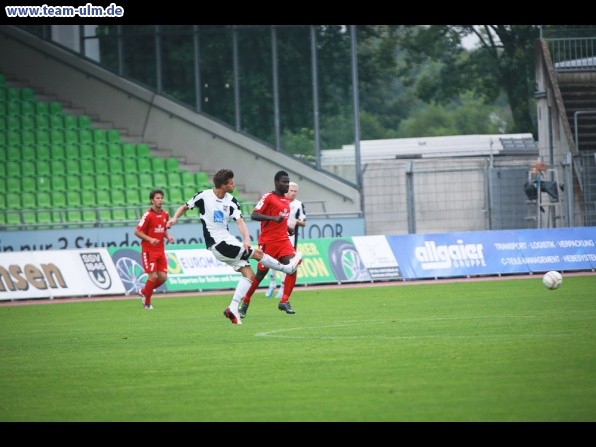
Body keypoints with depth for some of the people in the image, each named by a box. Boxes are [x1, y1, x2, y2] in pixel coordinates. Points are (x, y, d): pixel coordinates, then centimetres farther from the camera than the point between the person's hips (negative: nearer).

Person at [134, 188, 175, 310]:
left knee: (163, 276, -1)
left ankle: (144, 292, 24)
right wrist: (150, 239, -23)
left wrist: (168, 236, 2)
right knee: (153, 276, -10)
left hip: (160, 250, 6)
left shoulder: (165, 214, 8)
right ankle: (147, 302, 9)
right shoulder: (148, 215, -12)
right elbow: (137, 232, -11)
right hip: (149, 250, -6)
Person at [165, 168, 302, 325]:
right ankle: (287, 268, 13)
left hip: (229, 242, 6)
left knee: (249, 274, -2)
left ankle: (233, 308, -3)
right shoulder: (203, 196, -9)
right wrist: (175, 218, -11)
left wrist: (246, 238, -27)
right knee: (257, 253, -8)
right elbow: (185, 207, 7)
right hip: (217, 244, -6)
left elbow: (240, 221, -9)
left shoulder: (231, 201, 2)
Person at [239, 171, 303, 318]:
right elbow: (254, 215, -18)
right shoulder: (268, 197, -8)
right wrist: (273, 218, -30)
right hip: (268, 241, -6)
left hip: (283, 240, 6)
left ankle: (284, 302, -8)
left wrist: (288, 228, 11)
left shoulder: (287, 200, 16)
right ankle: (245, 303, 16)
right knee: (260, 274, 0)